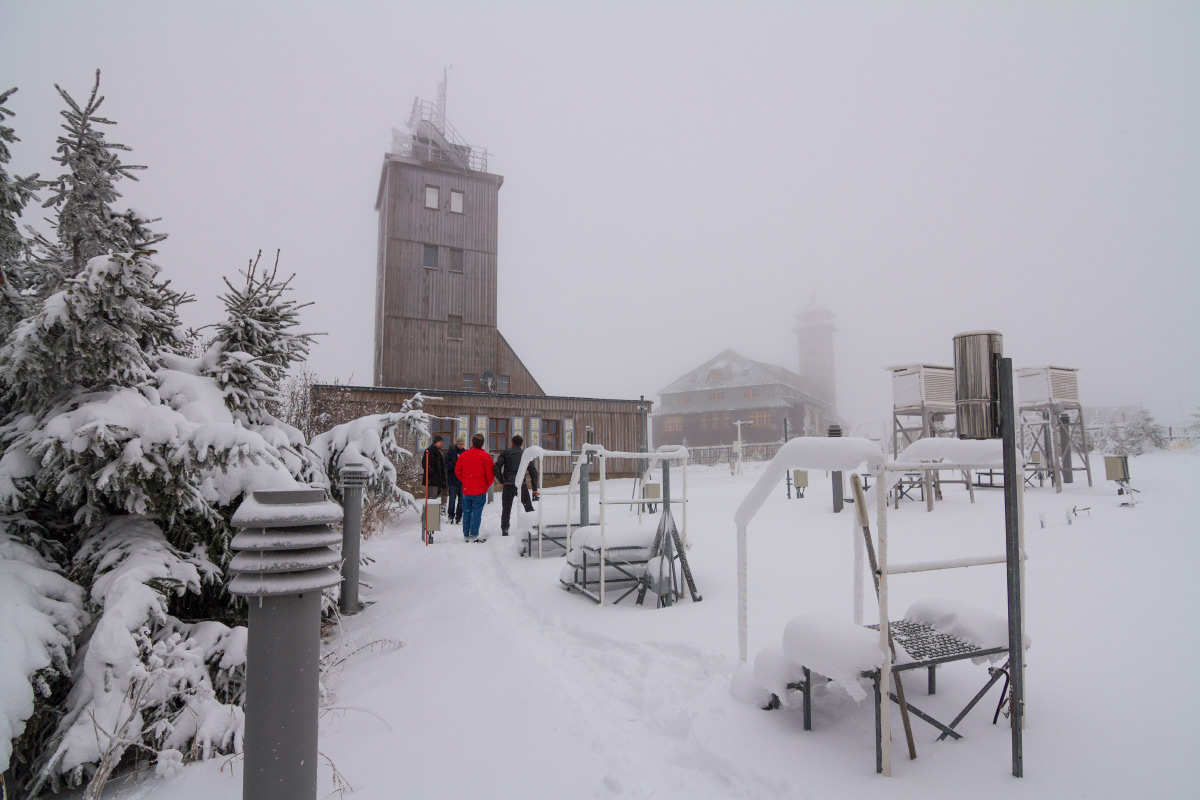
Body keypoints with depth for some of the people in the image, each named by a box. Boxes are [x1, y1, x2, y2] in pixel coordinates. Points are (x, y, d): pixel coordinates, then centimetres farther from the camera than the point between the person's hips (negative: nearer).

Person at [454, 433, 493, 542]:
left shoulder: (463, 455, 4)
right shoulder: (485, 456, -9)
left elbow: (457, 471, 9)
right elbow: (489, 473, -9)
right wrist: (488, 484, 9)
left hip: (466, 489, 4)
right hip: (480, 490, -4)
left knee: (466, 512, 13)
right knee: (477, 512, 0)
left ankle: (466, 535, 18)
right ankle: (473, 535, -1)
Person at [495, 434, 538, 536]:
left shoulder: (505, 453, 5)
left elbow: (497, 467, -7)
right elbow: (533, 471, 7)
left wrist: (501, 481, 3)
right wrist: (535, 488, 9)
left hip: (508, 485, -1)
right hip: (522, 485, 1)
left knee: (506, 509, 9)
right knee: (529, 508, 15)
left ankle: (504, 529, 4)